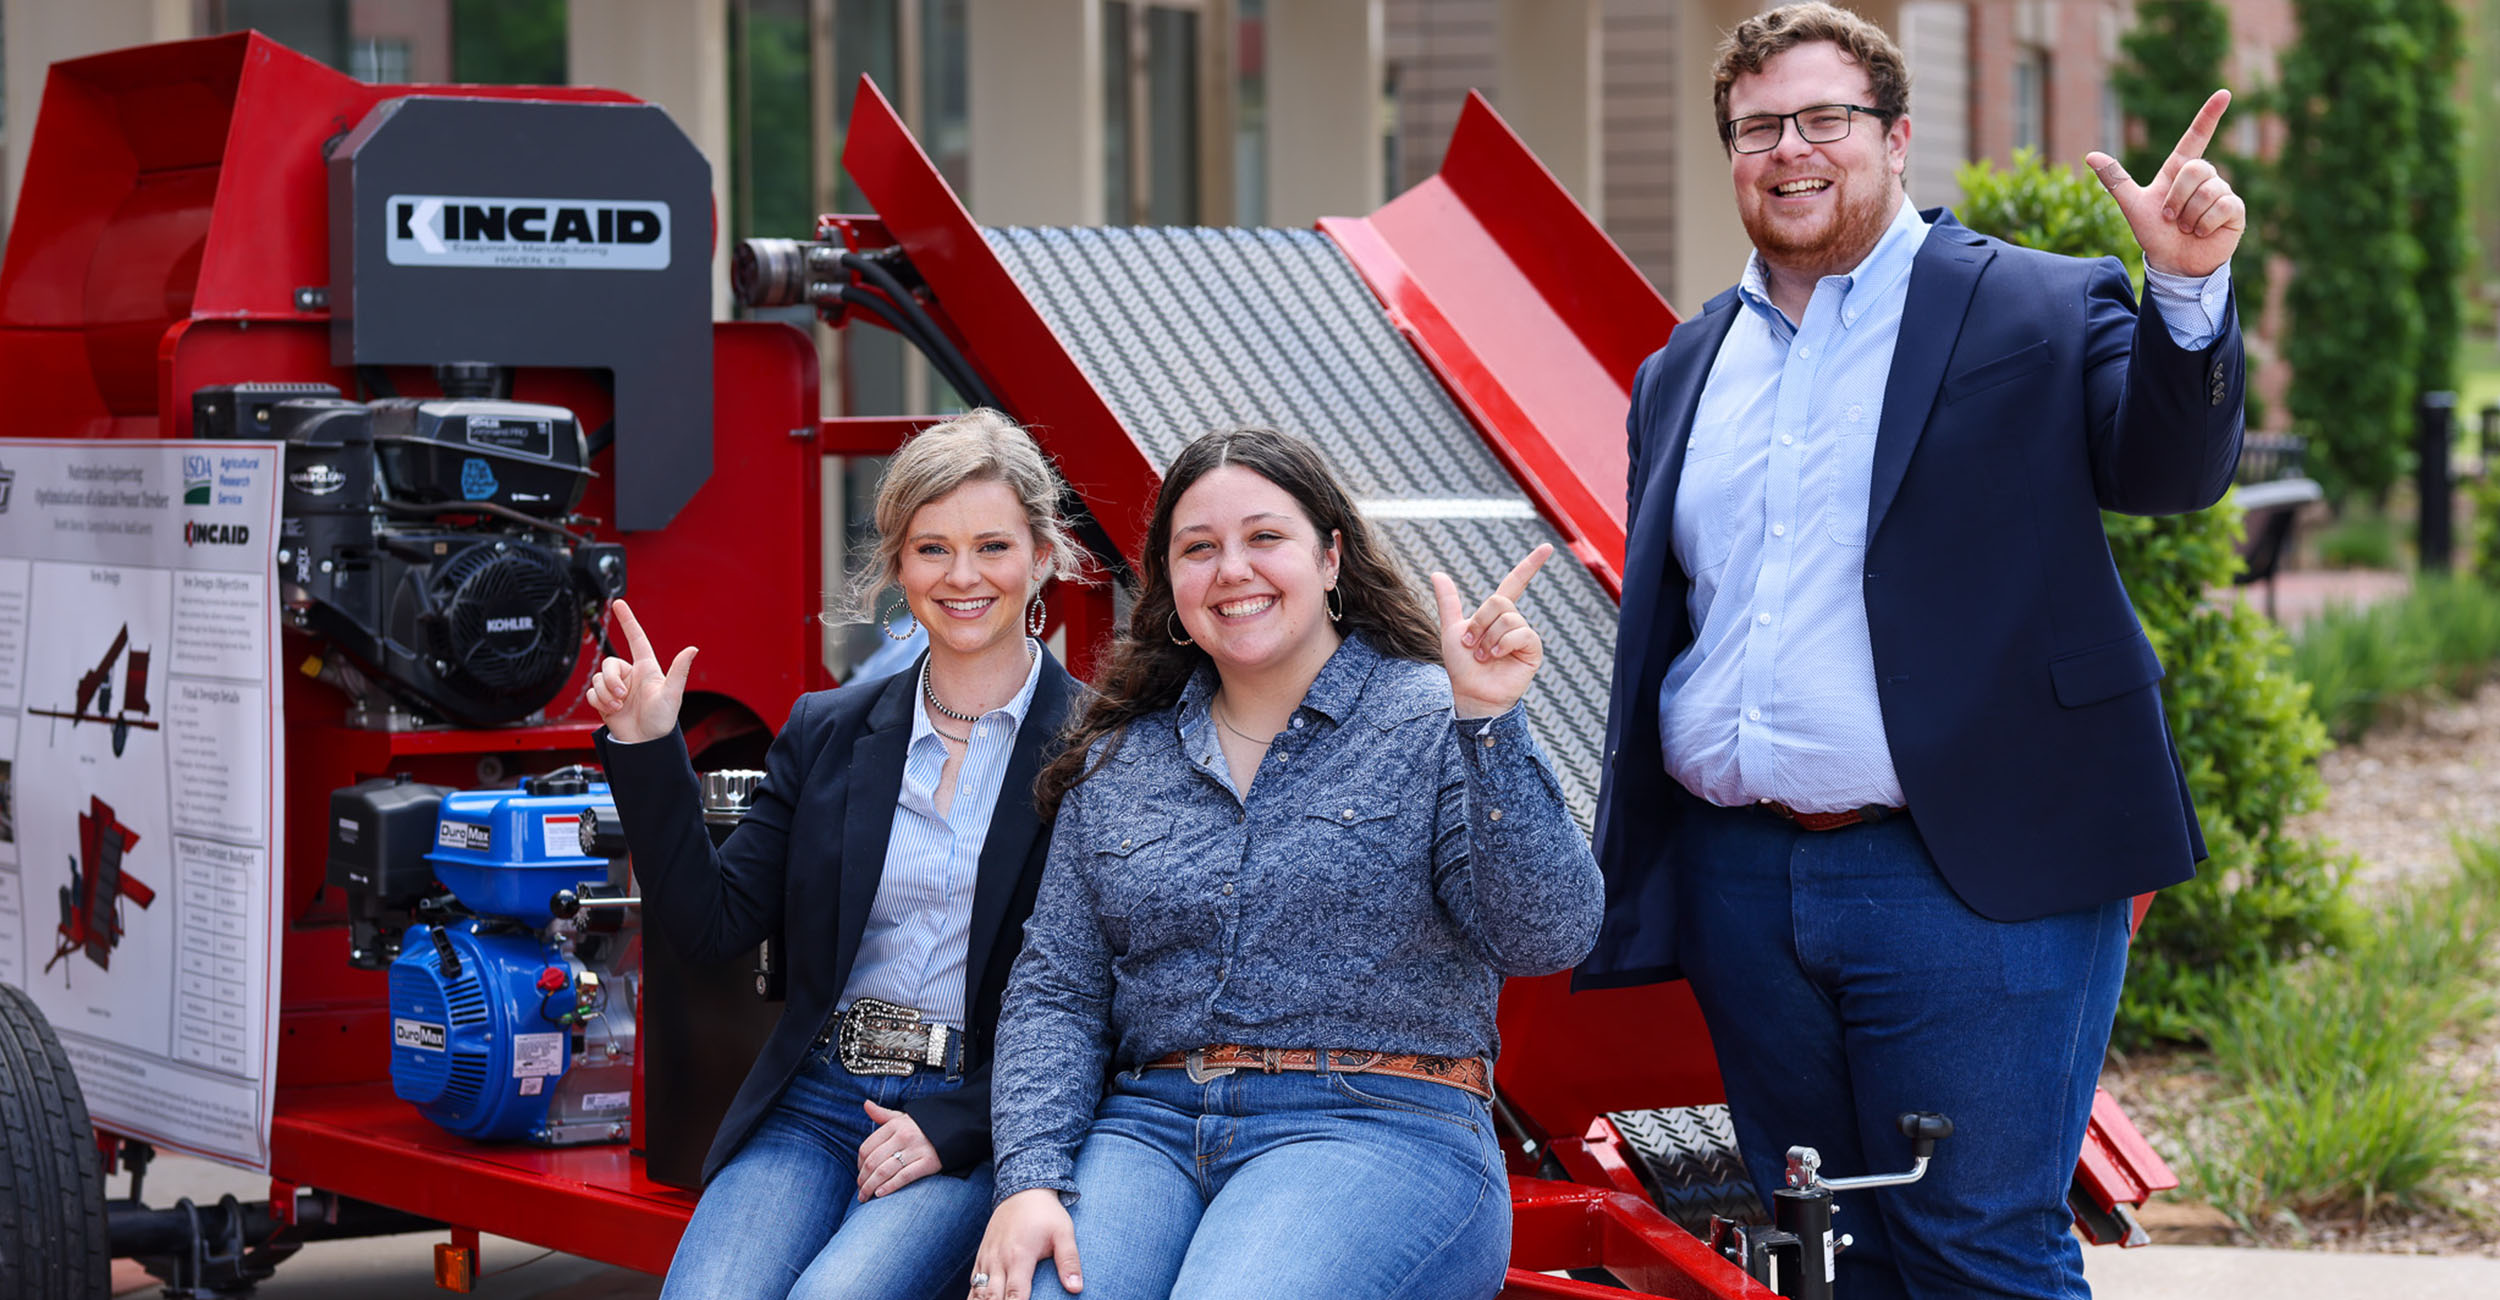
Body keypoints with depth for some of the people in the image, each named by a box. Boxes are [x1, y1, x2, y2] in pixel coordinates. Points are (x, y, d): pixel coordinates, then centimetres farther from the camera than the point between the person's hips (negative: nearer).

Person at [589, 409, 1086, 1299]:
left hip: (978, 1126, -3)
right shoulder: (827, 733, 13)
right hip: (812, 1103, 4)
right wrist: (647, 752, -1)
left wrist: (953, 1126, -13)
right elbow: (713, 926, 8)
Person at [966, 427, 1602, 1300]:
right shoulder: (1116, 762, 16)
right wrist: (1030, 1179, -4)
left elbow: (1547, 935, -9)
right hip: (1150, 1124, 3)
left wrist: (1490, 726, -20)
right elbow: (1056, 989, 13)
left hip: (1378, 1129, -3)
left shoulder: (1434, 723, 3)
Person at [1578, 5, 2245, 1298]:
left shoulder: (2037, 311, 3)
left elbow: (2170, 468, -10)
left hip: (1968, 880, -5)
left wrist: (2187, 290, -27)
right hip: (1740, 884, 5)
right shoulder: (1682, 372, 18)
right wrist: (1620, 882, 18)